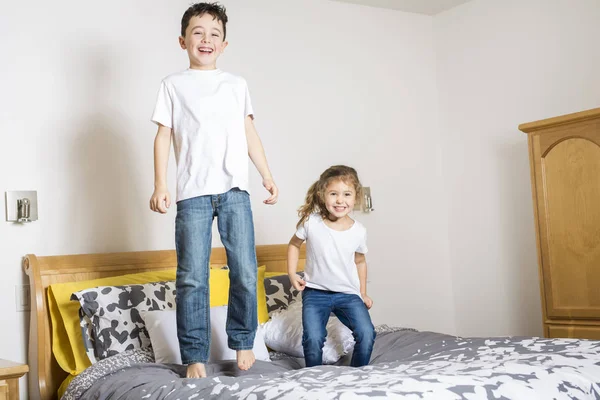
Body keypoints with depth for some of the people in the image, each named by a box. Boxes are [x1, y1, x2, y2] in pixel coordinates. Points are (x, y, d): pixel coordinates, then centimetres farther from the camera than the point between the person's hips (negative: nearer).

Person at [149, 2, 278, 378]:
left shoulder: (237, 84, 17)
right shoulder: (174, 84, 11)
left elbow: (250, 133, 18)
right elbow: (164, 135, 6)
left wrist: (268, 176, 12)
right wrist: (160, 185, -3)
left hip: (235, 189, 2)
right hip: (193, 192, -1)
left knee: (245, 272, -3)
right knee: (192, 278, -2)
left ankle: (243, 341, 16)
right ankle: (195, 357, 7)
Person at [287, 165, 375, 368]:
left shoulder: (359, 231, -7)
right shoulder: (311, 222, -12)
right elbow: (294, 244, 7)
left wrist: (363, 293, 13)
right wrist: (292, 273, -3)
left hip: (348, 294, 1)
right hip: (315, 293, -1)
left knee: (366, 334, -14)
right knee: (313, 339, -16)